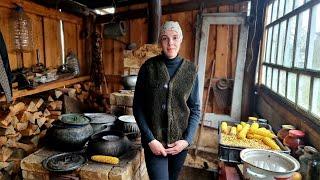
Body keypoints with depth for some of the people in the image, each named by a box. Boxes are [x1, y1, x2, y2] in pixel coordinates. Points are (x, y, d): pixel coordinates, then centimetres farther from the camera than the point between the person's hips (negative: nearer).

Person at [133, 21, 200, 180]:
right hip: (154, 142, -2)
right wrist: (150, 139, -12)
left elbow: (195, 109, 2)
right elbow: (138, 107, -6)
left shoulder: (190, 70, -2)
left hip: (180, 142, 3)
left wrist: (187, 139, -8)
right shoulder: (149, 67, -7)